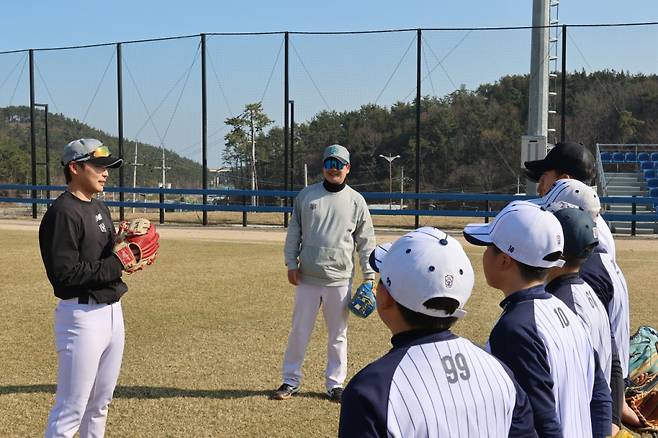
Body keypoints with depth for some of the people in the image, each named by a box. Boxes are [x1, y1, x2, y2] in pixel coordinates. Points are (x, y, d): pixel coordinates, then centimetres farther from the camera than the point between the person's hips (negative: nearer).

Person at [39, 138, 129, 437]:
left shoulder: (99, 208, 13)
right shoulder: (63, 213, -16)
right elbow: (66, 273, -23)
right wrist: (117, 264, -19)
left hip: (112, 310, 9)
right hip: (82, 315, -9)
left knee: (100, 403, 20)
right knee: (71, 410, -3)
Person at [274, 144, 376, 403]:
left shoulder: (356, 200, 4)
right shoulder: (306, 195, 5)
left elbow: (366, 241, 6)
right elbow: (293, 232, 9)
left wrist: (369, 275, 1)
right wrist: (291, 264, 2)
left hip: (340, 279, 0)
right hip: (308, 277, 0)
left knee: (338, 335, 7)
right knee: (299, 330, 5)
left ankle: (335, 384, 18)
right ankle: (290, 381, 17)